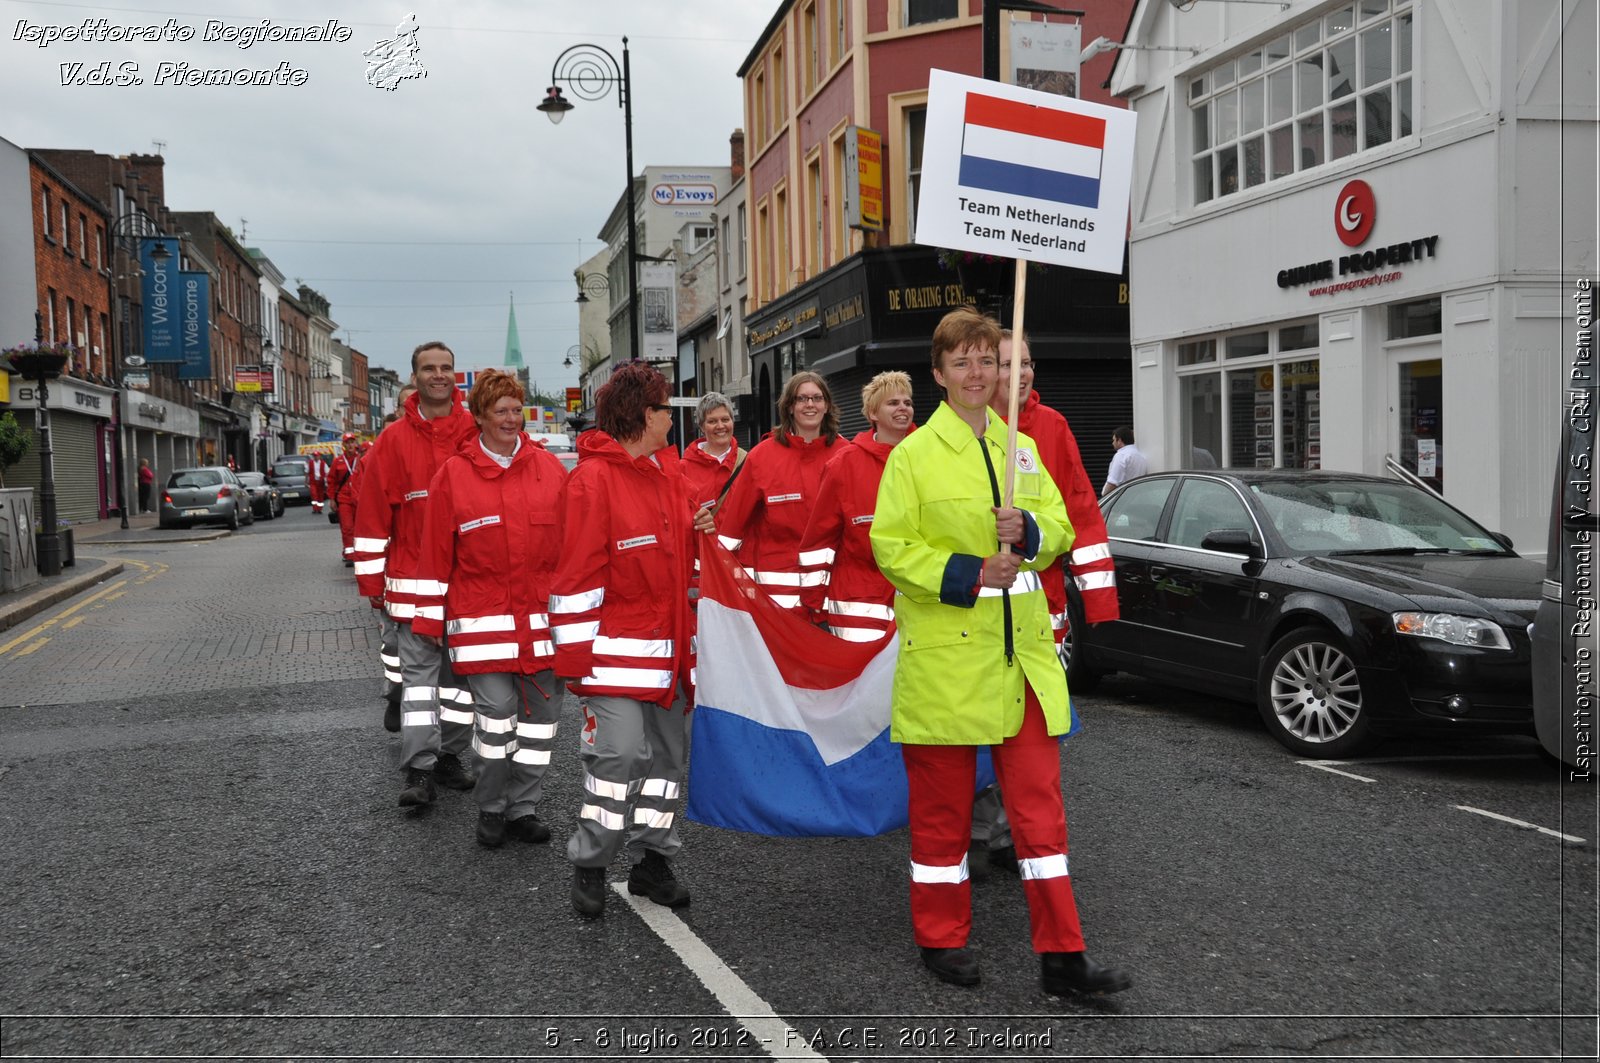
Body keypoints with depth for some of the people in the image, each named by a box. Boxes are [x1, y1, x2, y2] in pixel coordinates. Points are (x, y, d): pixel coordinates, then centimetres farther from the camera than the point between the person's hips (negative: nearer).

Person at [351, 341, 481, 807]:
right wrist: (372, 578, -2)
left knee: (460, 670, 10)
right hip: (414, 579, -2)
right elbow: (372, 511, 1)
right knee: (419, 671, -3)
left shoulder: (476, 435, 2)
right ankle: (420, 771, -2)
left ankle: (450, 757, 23)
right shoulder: (395, 439, 0)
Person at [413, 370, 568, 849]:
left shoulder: (549, 467, 7)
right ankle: (491, 809, 14)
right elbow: (436, 552, 4)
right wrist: (430, 618, 3)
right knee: (497, 711, -5)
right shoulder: (454, 474, 2)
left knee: (541, 710, 6)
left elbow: (570, 539, 10)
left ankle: (523, 808, 21)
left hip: (541, 614, 3)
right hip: (483, 616, -2)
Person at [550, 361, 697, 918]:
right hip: (617, 647, -8)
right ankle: (589, 865, 7)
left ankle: (652, 860, 24)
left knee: (669, 751, 11)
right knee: (620, 753, -11)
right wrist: (576, 655, -14)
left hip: (669, 644, 8)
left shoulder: (668, 470, 12)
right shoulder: (593, 479, -12)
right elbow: (576, 573, -14)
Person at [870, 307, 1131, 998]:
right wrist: (970, 573, -16)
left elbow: (1060, 528, 14)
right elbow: (889, 547, -7)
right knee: (942, 803, 7)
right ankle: (943, 939, 23)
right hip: (945, 650, -4)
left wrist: (1028, 531, -8)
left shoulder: (1022, 449, 13)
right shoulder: (913, 455, -4)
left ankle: (1061, 955, 10)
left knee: (1040, 802, 4)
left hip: (1023, 649, 5)